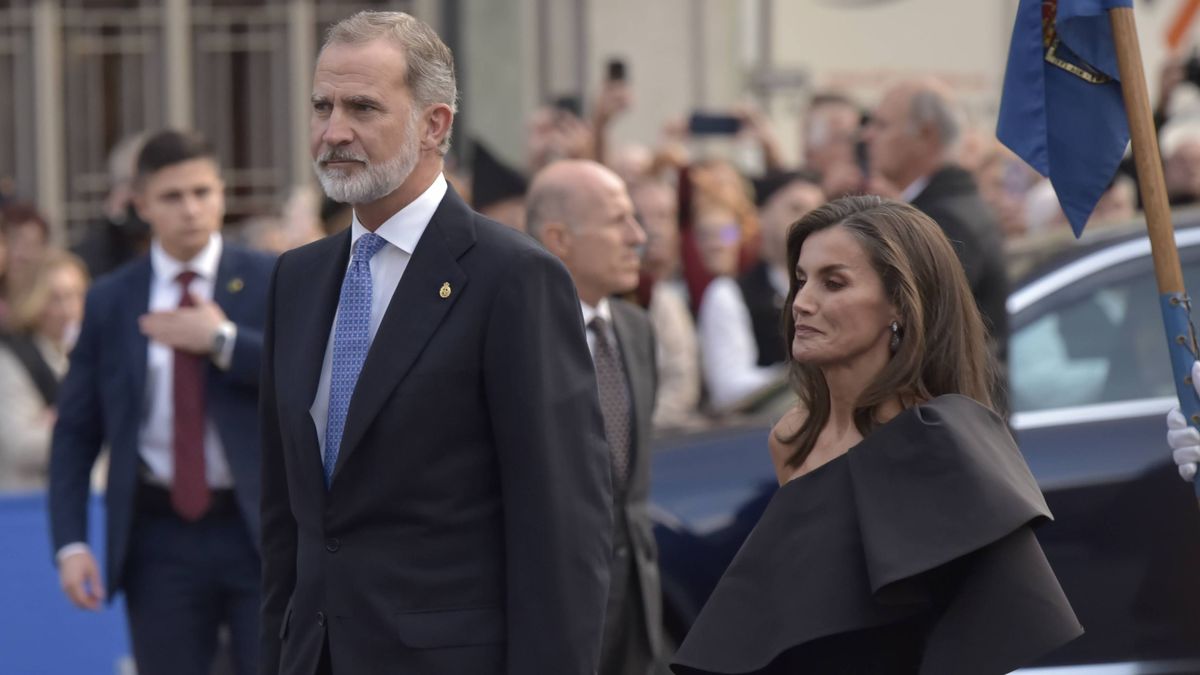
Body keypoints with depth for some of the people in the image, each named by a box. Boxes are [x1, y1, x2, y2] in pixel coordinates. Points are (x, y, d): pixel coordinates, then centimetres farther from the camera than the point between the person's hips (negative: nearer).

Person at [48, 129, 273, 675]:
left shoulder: (271, 282, 1)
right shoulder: (110, 301, 6)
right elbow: (75, 430, 7)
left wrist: (222, 340, -17)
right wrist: (71, 542, -3)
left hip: (260, 531, -1)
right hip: (160, 540, 1)